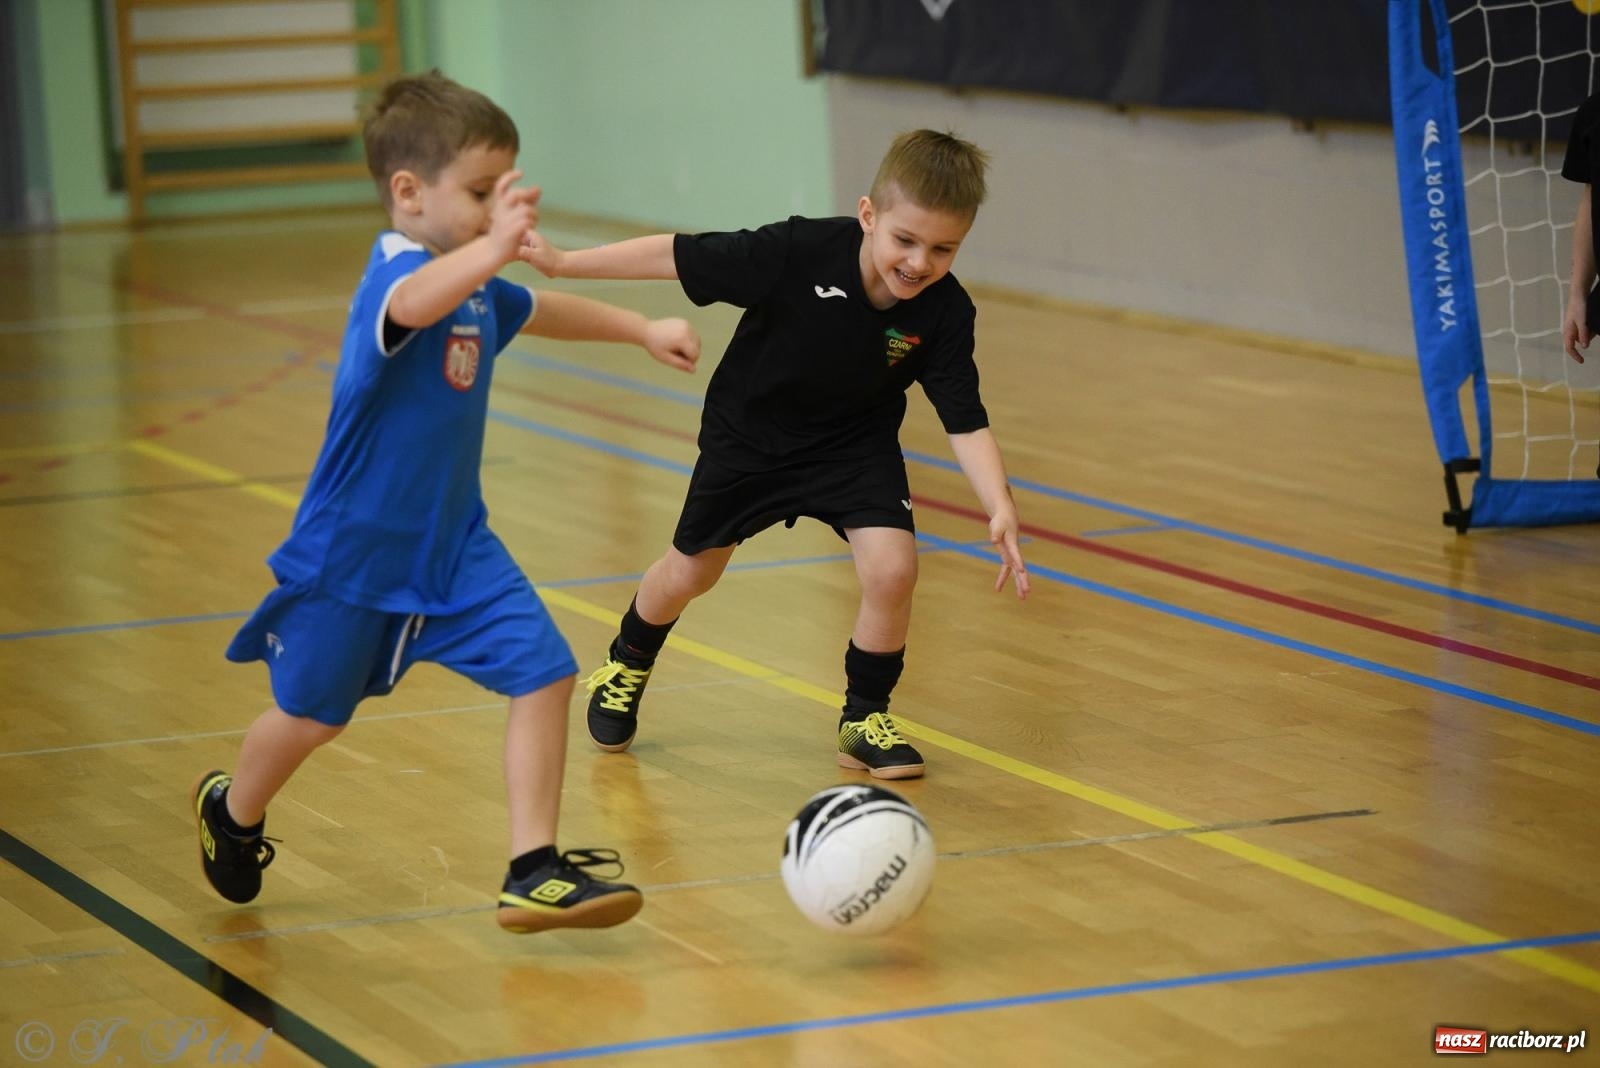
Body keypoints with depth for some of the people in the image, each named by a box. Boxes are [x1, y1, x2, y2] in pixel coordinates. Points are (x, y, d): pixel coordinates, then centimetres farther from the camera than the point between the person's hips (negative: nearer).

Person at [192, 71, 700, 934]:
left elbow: (538, 310, 27)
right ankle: (232, 815, 44)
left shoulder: (477, 287, 3)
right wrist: (493, 248, -68)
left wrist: (642, 330, 32)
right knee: (311, 717, 13)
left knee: (544, 672, -9)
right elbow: (412, 305, -52)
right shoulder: (397, 274, -24)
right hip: (353, 553, -7)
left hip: (453, 545, 7)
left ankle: (533, 873, -6)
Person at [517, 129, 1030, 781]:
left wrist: (1000, 508, -37)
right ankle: (627, 666, 50)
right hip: (748, 434, -1)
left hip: (855, 445, 1)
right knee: (689, 574, 16)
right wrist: (564, 263, -26)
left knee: (892, 568, -20)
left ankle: (866, 716, 5)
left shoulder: (945, 312, -26)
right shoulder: (800, 254, -34)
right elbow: (679, 257, -26)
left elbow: (966, 422, -23)